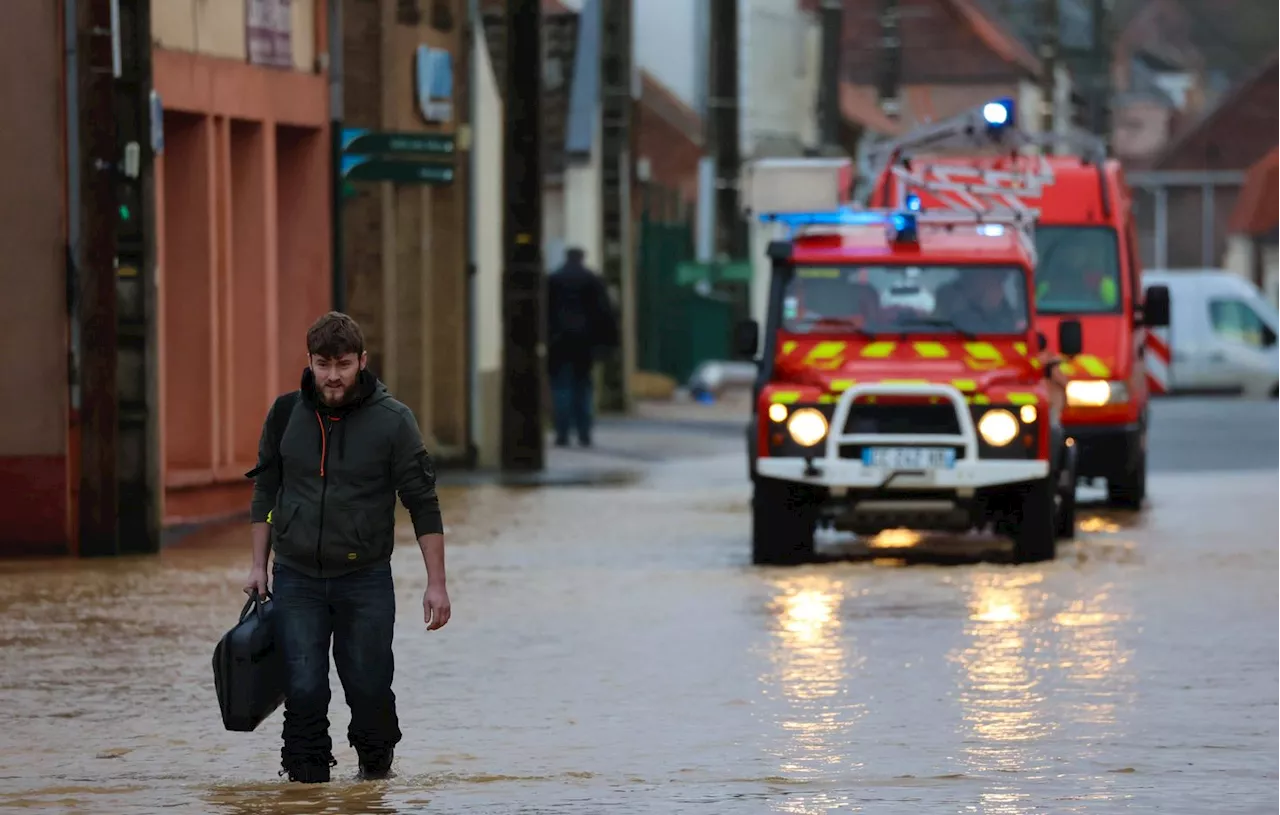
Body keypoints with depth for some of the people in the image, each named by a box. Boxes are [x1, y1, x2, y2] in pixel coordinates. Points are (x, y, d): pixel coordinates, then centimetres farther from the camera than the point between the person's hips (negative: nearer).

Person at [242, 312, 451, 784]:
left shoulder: (392, 421, -6)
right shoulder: (286, 414, 2)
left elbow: (423, 503, -3)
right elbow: (265, 491, 13)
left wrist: (436, 583, -7)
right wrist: (258, 566, 10)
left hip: (364, 580, -1)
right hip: (296, 578, 2)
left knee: (369, 686, 3)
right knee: (304, 687, -7)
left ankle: (376, 759, 30)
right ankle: (307, 770, 11)